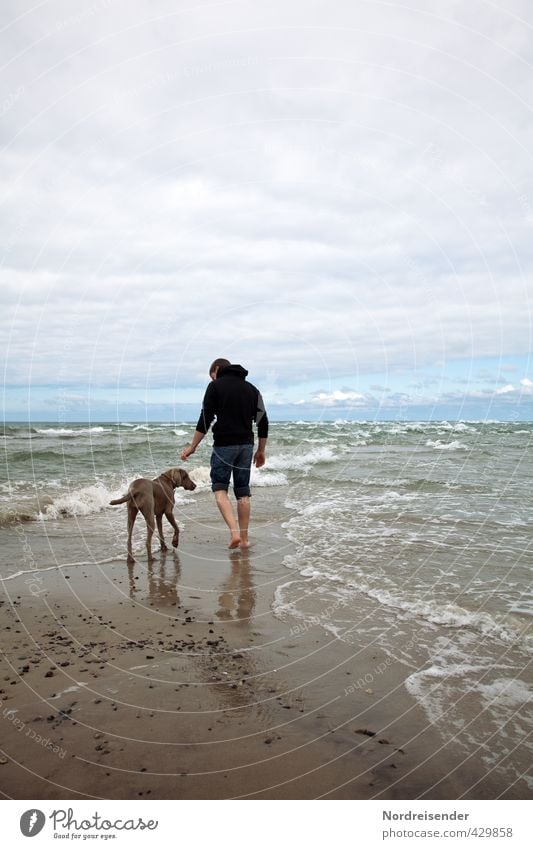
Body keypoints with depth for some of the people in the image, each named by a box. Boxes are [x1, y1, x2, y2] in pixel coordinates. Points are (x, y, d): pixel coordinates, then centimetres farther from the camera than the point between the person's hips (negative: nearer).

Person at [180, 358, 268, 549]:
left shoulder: (216, 385, -1)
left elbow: (205, 420, -8)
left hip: (224, 445, -5)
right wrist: (261, 451, 20)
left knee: (220, 488, 5)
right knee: (243, 492, 11)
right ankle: (244, 538, 14)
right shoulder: (251, 388, 14)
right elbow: (263, 422, 12)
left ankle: (234, 531, -12)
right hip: (246, 445, 5)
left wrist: (192, 447, -2)